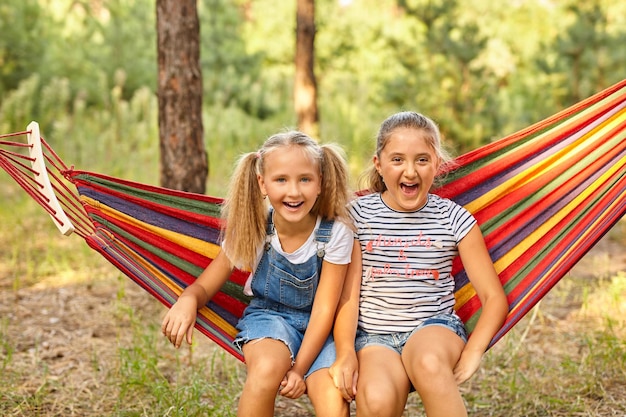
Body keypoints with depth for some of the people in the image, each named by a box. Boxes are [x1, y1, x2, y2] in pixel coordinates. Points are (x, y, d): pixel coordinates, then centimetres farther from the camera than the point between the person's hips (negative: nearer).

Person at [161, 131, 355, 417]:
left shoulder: (335, 233, -17)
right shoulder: (253, 230, -13)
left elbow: (323, 309, -12)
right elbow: (205, 285, -7)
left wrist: (299, 369, -19)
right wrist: (187, 300, -32)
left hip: (316, 328, -1)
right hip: (268, 315, 1)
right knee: (267, 368, -35)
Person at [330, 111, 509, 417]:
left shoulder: (454, 219, 2)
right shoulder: (359, 214, 2)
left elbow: (495, 298, 2)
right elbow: (348, 291, -3)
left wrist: (471, 354, -13)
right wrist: (345, 352, -20)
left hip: (435, 325, 0)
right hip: (374, 334, 1)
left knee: (429, 363, -38)